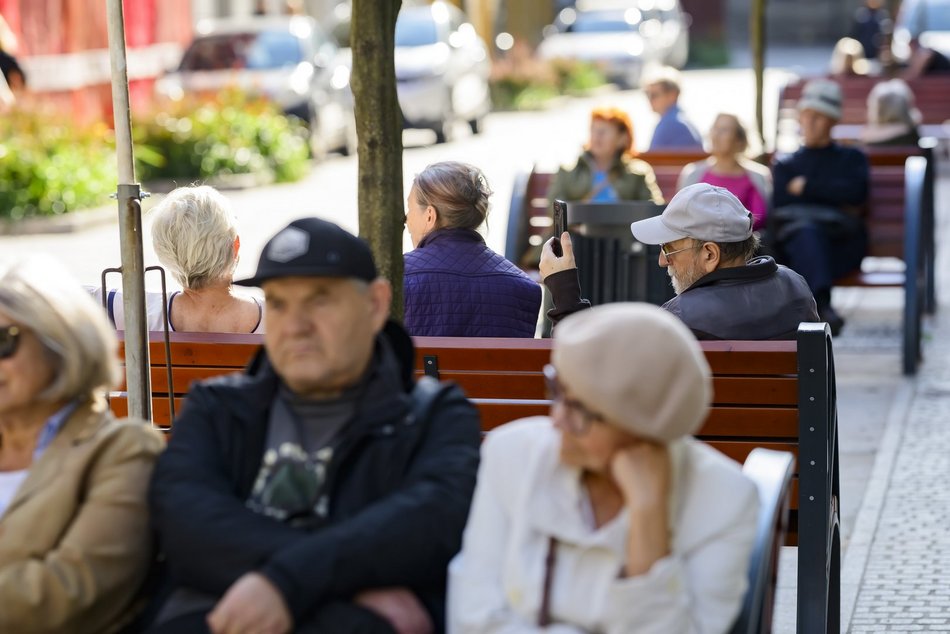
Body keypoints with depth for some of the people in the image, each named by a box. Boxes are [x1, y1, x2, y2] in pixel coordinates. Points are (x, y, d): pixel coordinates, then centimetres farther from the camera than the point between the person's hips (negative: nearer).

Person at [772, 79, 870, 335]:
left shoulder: (852, 158, 28)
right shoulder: (784, 166, 31)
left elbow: (857, 193, 6)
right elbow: (780, 207, 10)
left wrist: (806, 187, 8)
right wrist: (835, 200, 1)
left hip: (842, 241, 0)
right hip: (793, 235, 1)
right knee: (805, 231, -40)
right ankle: (822, 305, -64)